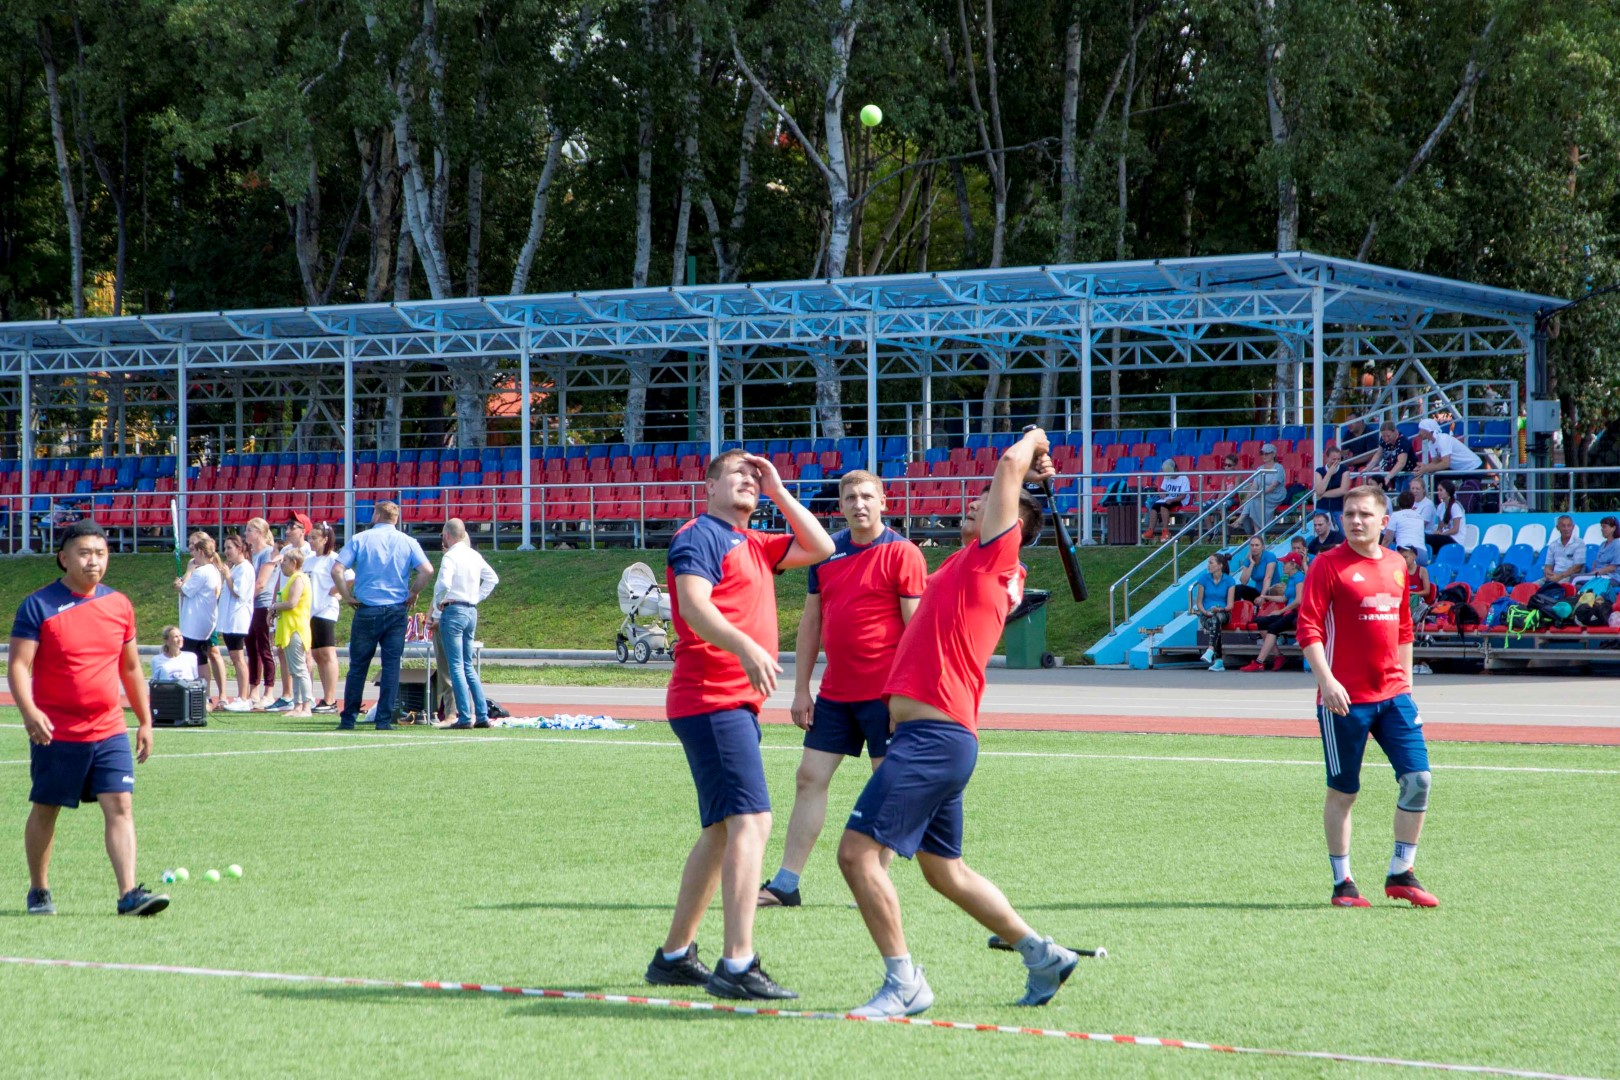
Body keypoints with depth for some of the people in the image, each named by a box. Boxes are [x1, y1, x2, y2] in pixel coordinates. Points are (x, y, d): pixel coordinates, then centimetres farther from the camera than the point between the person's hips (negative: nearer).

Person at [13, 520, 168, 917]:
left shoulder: (119, 605, 8)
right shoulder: (38, 606, -6)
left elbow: (131, 667, 17)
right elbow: (18, 664, -11)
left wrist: (145, 721, 17)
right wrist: (29, 712, -27)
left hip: (109, 731, 3)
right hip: (56, 733, -3)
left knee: (120, 805, -8)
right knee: (45, 810, 9)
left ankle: (129, 894, -12)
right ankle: (38, 891, 25)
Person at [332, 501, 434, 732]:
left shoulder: (360, 540, 0)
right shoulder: (407, 542, 3)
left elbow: (337, 570, -9)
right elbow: (427, 570, -9)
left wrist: (348, 596, 1)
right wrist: (412, 595, 3)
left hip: (367, 611, -1)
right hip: (397, 611, 1)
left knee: (358, 667, 7)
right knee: (391, 665, 3)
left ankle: (348, 719, 9)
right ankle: (384, 719, -1)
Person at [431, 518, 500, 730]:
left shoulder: (450, 557, -12)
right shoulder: (475, 556, 12)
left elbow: (443, 584, -25)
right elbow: (492, 579, 24)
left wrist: (438, 606, -10)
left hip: (453, 611, -7)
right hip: (472, 611, 7)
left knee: (456, 667, -5)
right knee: (468, 667, 14)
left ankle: (465, 717, -10)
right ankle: (482, 715, 10)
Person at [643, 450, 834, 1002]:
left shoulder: (753, 544, 21)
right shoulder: (700, 536, -6)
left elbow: (820, 547, 22)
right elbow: (693, 605, -22)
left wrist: (778, 492, 15)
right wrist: (746, 647, -38)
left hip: (736, 704, 10)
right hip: (712, 701, -10)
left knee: (722, 831, 15)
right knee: (751, 821, -19)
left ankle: (674, 955, 23)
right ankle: (737, 965, -25)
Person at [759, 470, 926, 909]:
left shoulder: (902, 553, -7)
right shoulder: (827, 552, 9)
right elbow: (811, 621, 14)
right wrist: (801, 689, 10)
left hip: (885, 692, -6)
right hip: (834, 692, 6)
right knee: (809, 779, 5)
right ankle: (785, 884, 8)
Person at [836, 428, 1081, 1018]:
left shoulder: (994, 555, -4)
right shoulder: (972, 564, 19)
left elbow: (1012, 463, -7)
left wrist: (1032, 441, 9)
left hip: (933, 736, -10)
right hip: (935, 736, 10)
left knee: (858, 850, -14)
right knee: (944, 870, 19)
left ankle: (904, 983, -9)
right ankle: (1042, 954, 27)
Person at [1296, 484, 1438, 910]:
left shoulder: (1396, 565, 12)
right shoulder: (1328, 565, -6)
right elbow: (1308, 627, -12)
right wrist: (1326, 679, -22)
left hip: (1393, 694, 5)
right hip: (1344, 698, -5)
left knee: (1417, 778, -2)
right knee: (1343, 792, 2)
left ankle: (1401, 875, 10)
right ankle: (1343, 883, 12)